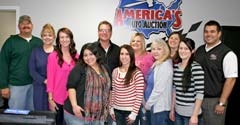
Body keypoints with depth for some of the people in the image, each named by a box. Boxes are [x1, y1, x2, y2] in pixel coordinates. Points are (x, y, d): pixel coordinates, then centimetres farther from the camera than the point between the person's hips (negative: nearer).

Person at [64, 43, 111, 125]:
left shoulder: (105, 69, 11)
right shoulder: (79, 69, -6)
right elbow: (71, 87, -13)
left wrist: (107, 107, 16)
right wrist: (74, 105, -21)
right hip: (77, 115, -5)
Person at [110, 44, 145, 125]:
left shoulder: (137, 73, -13)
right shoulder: (115, 71, 3)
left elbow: (139, 95, -13)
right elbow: (113, 92, 10)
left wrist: (134, 113, -14)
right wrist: (111, 108, 9)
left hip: (130, 111, -5)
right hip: (117, 111, 5)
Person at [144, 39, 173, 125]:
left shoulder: (165, 66, -18)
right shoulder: (156, 64, 11)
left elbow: (159, 89, -21)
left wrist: (148, 104, -11)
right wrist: (148, 103, 7)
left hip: (160, 107, -9)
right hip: (155, 105, 9)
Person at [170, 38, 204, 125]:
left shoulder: (196, 68, -14)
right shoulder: (175, 67, 4)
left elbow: (200, 93, -16)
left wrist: (195, 115, -17)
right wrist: (172, 109, 11)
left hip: (191, 113, -5)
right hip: (178, 112, 6)